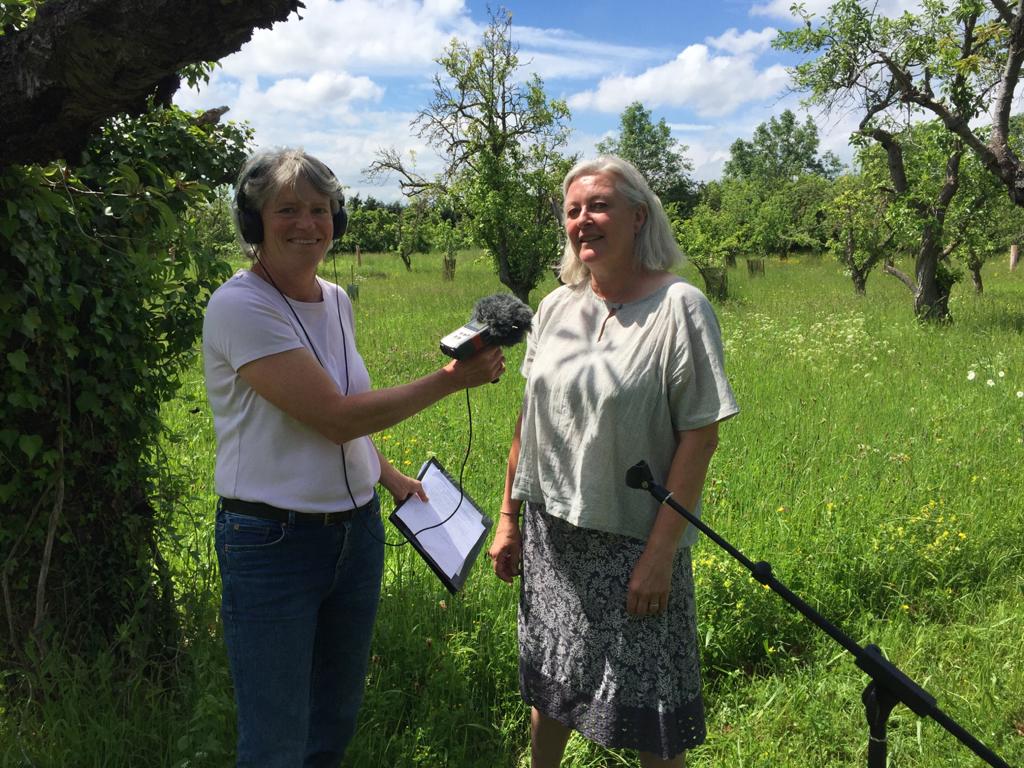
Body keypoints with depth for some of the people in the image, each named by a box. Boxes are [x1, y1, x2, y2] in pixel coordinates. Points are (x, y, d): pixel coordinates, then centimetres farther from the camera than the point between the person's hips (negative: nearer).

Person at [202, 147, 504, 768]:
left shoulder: (336, 300, 6)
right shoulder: (240, 306, -18)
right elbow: (335, 417, -22)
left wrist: (391, 477, 12)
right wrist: (451, 379, -18)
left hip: (357, 528, 7)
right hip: (273, 542, -7)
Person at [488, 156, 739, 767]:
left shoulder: (679, 308, -11)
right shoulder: (556, 307, 5)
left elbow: (700, 436, -14)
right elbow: (529, 420, 11)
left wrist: (661, 552, -16)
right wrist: (508, 518, 11)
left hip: (634, 540, -5)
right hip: (551, 532, 5)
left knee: (650, 707, 7)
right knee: (549, 682, 19)